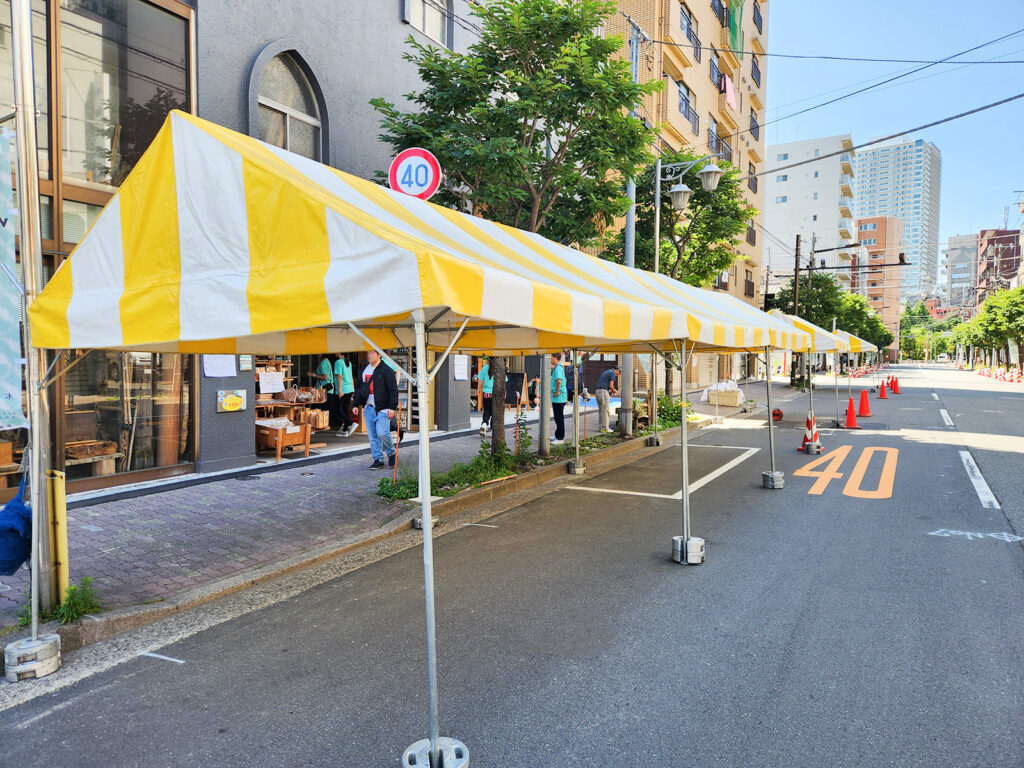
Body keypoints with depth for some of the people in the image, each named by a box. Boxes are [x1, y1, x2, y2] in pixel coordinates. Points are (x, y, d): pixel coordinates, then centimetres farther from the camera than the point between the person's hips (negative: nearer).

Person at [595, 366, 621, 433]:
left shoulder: (606, 372, 24)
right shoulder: (613, 373, -5)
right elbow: (611, 385, -13)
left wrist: (610, 390, 21)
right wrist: (615, 391, 5)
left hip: (598, 391, 9)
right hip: (604, 391, -9)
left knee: (600, 409, 13)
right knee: (605, 410, -5)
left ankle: (601, 426, 15)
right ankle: (604, 428, -5)